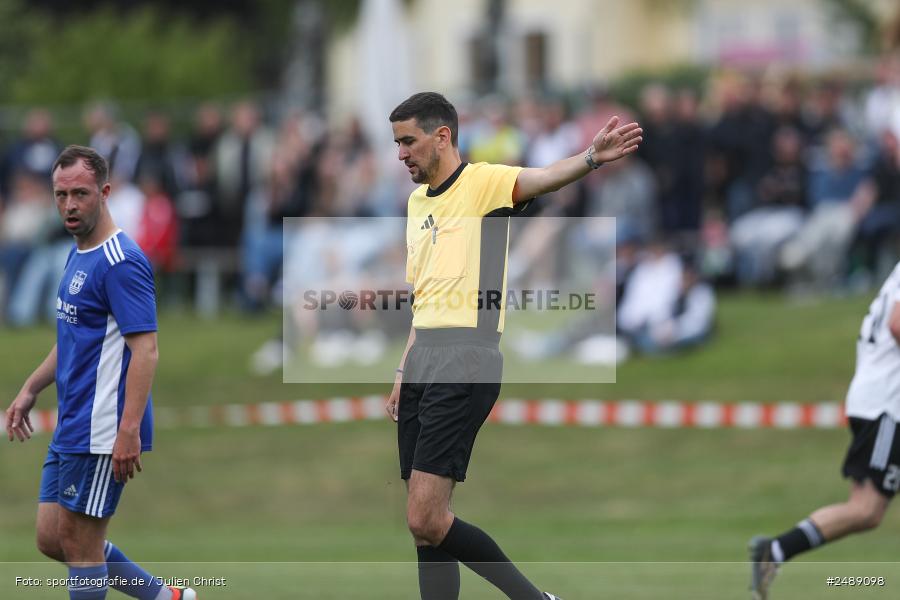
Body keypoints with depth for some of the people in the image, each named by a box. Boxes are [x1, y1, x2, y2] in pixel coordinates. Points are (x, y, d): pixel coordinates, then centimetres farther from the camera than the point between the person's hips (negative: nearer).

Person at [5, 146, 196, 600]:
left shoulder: (120, 263, -16)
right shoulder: (78, 256, 13)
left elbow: (145, 350, -22)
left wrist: (129, 431, -29)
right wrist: (30, 390, 23)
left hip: (100, 433, -10)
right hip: (70, 427, 10)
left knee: (78, 544, -2)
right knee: (51, 539, 12)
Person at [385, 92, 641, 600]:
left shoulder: (482, 182, -6)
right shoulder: (418, 202, 19)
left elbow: (538, 179, -28)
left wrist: (591, 158, -48)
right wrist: (403, 375, 23)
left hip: (465, 359, -8)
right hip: (422, 356, 8)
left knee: (426, 519, -15)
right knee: (426, 523, 6)